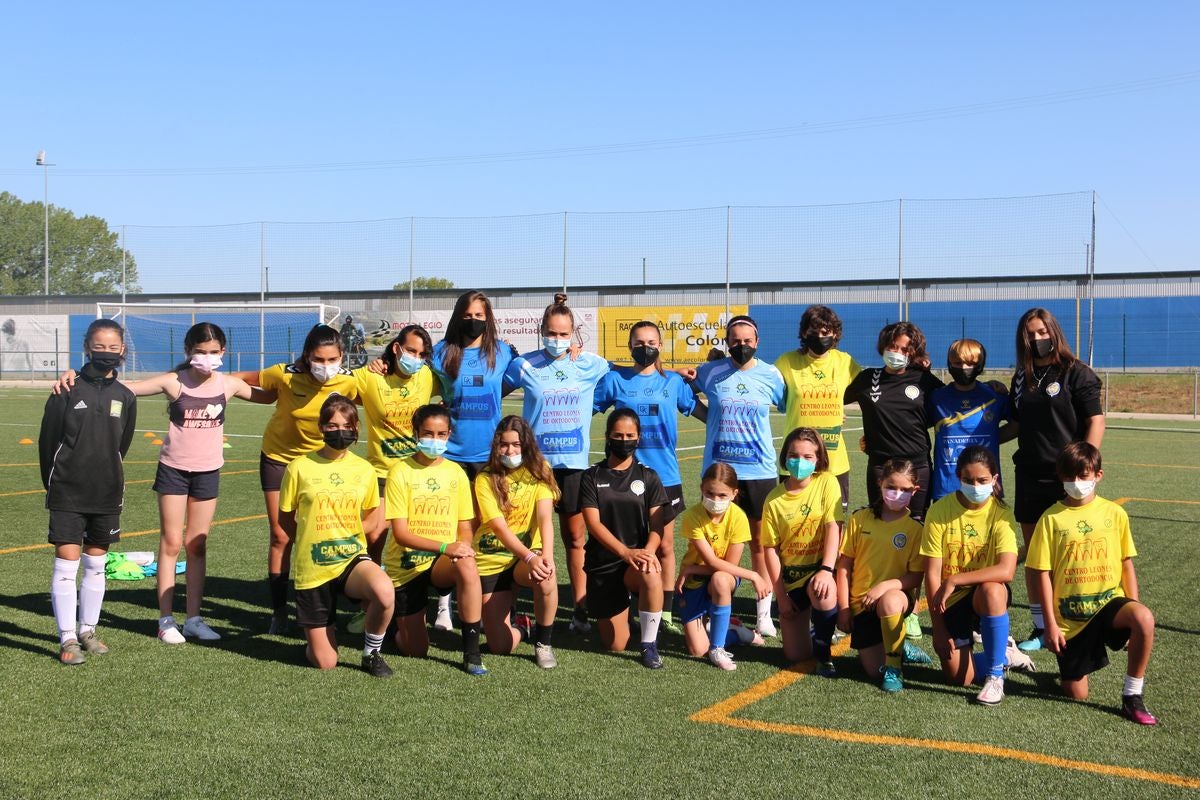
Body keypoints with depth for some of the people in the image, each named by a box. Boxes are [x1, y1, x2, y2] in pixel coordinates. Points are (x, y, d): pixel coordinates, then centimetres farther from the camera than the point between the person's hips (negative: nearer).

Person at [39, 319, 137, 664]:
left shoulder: (125, 397, 3)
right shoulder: (68, 390, -6)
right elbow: (47, 440, 0)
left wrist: (108, 480, 14)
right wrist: (54, 485, 6)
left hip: (106, 494, 3)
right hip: (67, 494, -3)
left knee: (96, 564, 11)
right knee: (66, 562, -5)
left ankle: (87, 631, 24)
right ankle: (67, 639, 0)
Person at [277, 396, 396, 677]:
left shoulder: (364, 469, 1)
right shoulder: (299, 467, -6)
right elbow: (285, 519, 6)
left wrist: (349, 536, 4)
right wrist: (313, 541, 4)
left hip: (353, 558, 1)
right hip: (313, 569, -1)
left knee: (384, 591, -36)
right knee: (325, 663, -2)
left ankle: (371, 653, -6)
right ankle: (320, 630, 35)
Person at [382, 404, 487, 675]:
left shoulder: (455, 472, 2)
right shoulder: (401, 472, -10)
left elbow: (465, 526, 6)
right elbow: (400, 533, -15)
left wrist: (464, 546, -19)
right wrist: (445, 547, -28)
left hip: (443, 562, 2)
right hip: (405, 565, -2)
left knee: (466, 564, -36)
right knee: (415, 651, 0)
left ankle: (472, 652, -25)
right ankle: (400, 620, 36)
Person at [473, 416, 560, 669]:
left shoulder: (539, 470, -3)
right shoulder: (486, 479, -8)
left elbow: (545, 517, -16)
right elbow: (499, 527, -18)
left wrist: (546, 555, -33)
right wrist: (530, 557, -34)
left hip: (527, 556, 1)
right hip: (491, 560, -1)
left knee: (546, 576, -37)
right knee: (501, 646, -7)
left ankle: (543, 643, -12)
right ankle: (522, 627, 31)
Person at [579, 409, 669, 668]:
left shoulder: (648, 477, 4)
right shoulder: (592, 477, 1)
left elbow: (657, 525, -3)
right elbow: (593, 523, -10)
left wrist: (648, 551, -25)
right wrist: (625, 552, -25)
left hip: (638, 558, 0)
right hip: (603, 564, 0)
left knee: (652, 576, -39)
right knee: (615, 645, -2)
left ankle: (649, 644, -20)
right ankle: (619, 610, 33)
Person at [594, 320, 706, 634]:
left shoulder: (673, 382, 4)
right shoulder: (614, 379, 1)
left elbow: (706, 413, 10)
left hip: (664, 476, 1)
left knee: (664, 546, 7)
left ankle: (665, 613, 16)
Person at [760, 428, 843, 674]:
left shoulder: (826, 483, -8)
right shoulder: (774, 499, -4)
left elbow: (833, 529, -15)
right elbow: (772, 549, -2)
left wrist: (826, 570, -28)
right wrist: (781, 595, -5)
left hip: (819, 569, -2)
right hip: (791, 577, 2)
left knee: (823, 592, -39)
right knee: (795, 655, -3)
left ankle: (824, 653, -13)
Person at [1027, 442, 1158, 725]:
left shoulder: (1114, 513, -1)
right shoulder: (1052, 518, -6)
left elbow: (1127, 564, 6)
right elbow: (1042, 573, -5)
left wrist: (1134, 611, -3)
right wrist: (1050, 624, -8)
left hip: (1109, 602, 1)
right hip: (1070, 616, -1)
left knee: (1145, 619, -34)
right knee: (1076, 695, 1)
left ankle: (1133, 696, -16)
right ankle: (1069, 664, 37)